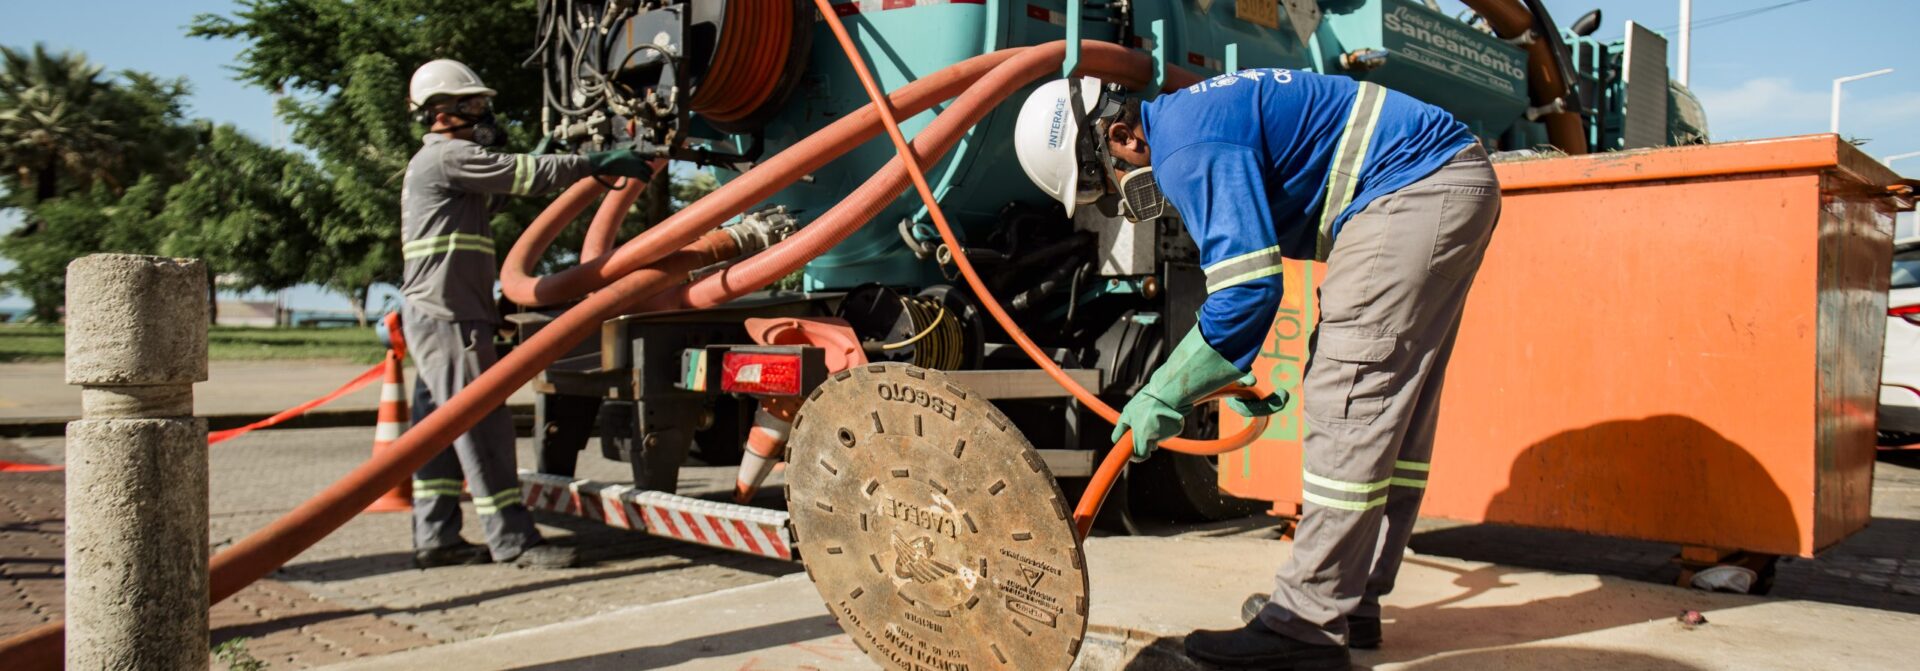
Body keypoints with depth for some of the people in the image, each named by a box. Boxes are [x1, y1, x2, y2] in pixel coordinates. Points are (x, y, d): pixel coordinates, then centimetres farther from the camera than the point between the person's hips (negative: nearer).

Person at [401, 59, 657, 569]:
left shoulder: (437, 163, 24)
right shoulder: (448, 156, -10)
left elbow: (504, 187, 24)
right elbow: (526, 173, -14)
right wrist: (600, 162, -10)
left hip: (436, 316, 11)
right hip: (448, 316, -11)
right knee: (482, 425, -9)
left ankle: (435, 538, 16)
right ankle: (512, 540, -6)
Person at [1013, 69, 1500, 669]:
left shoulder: (1191, 150, -20)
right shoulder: (1185, 121, 14)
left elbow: (1248, 293, -26)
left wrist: (1164, 396, -17)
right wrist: (1238, 370, 23)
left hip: (1418, 189, -11)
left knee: (1347, 403, -12)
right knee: (1390, 410, 11)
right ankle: (1351, 600, 20)